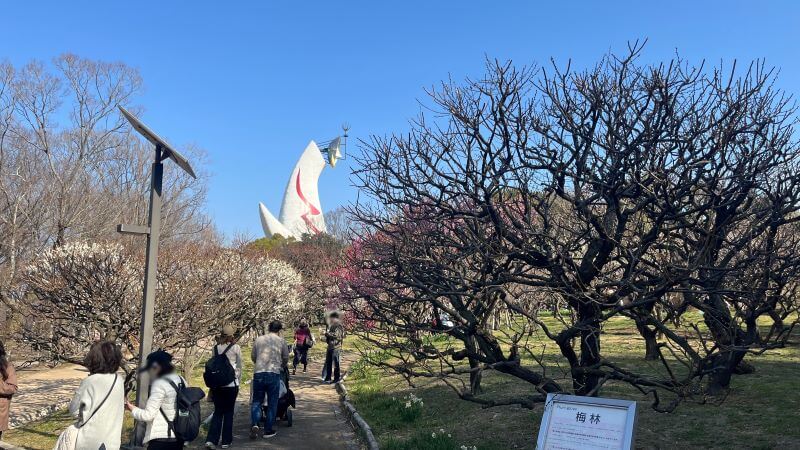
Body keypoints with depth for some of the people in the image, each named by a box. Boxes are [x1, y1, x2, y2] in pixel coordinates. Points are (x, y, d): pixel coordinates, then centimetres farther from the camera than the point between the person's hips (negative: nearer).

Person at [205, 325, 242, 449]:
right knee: (228, 412, 9)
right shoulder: (236, 347, -4)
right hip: (231, 383, -3)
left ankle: (211, 439, 1)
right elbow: (239, 367, 1)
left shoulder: (216, 347, 3)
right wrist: (239, 382, 12)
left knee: (218, 412, 12)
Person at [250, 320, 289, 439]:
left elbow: (253, 356, 18)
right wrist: (281, 367, 34)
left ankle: (255, 424, -7)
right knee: (272, 403, 9)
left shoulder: (258, 339, 10)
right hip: (274, 373, -2)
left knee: (256, 401, 13)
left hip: (258, 373, 2)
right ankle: (268, 430, 13)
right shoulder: (281, 341, 5)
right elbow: (286, 358, 13)